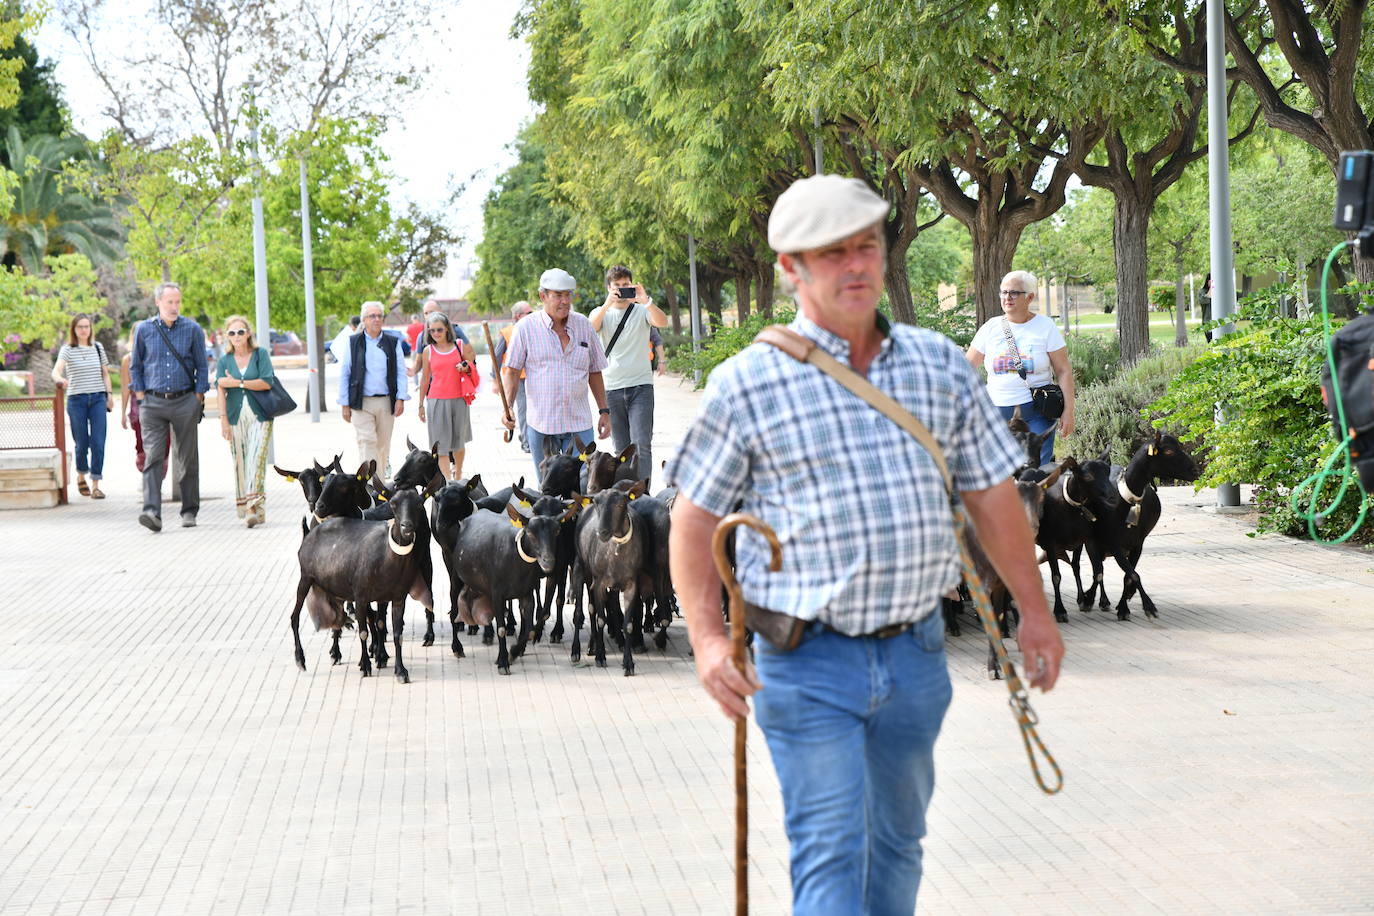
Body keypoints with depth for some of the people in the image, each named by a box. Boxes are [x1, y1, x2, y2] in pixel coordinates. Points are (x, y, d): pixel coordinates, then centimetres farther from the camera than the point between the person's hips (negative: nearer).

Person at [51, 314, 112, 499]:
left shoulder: (98, 347, 10)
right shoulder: (67, 350, -2)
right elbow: (56, 370, -18)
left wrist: (109, 394, 10)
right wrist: (60, 379, -39)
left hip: (98, 398, 2)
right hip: (77, 400, -2)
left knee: (98, 443, -7)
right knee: (81, 443, 3)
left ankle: (95, 485, -5)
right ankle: (81, 476, 30)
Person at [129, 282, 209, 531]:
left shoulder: (193, 330, 3)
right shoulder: (144, 330, 5)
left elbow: (202, 366, 7)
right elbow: (135, 366, 13)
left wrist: (198, 400, 1)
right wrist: (141, 398, 5)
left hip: (185, 401, 0)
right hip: (153, 403, 0)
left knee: (188, 459, 5)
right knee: (153, 457, -12)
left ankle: (189, 511, 14)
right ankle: (152, 512, -21)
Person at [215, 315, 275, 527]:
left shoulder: (260, 354, 2)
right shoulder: (225, 360, 9)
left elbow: (267, 382, -9)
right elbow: (221, 390, 4)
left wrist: (238, 383, -9)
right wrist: (223, 419, -4)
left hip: (259, 416, -3)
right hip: (236, 417, 3)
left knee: (256, 460, -13)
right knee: (240, 462, -1)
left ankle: (253, 508, -19)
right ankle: (254, 510, 4)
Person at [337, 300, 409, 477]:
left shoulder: (393, 343, 9)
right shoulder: (354, 343, 5)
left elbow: (401, 372, 8)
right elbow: (344, 374, 5)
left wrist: (401, 398, -5)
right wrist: (345, 404, 0)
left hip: (386, 402, 2)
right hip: (362, 403, -2)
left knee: (383, 444, 8)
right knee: (366, 442, -12)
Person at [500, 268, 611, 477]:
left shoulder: (583, 325, 8)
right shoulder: (526, 328, -1)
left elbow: (594, 372, 14)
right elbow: (512, 371, 1)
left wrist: (604, 411, 11)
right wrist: (507, 407, -14)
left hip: (579, 423, 1)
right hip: (540, 423, -1)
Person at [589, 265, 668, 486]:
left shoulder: (641, 311, 4)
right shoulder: (601, 313, 8)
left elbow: (662, 322, -16)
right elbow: (590, 327, -14)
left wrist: (646, 302, -32)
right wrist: (607, 304, -29)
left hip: (641, 387, -2)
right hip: (612, 389, 2)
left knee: (641, 445, -12)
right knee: (621, 449, 6)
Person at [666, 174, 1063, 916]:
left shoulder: (939, 365, 7)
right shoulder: (748, 384, -6)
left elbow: (992, 494, 14)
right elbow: (695, 517, -2)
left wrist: (1033, 611, 16)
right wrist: (707, 638, -12)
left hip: (915, 651, 5)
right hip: (807, 660, -4)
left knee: (896, 840, 16)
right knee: (831, 854, -7)